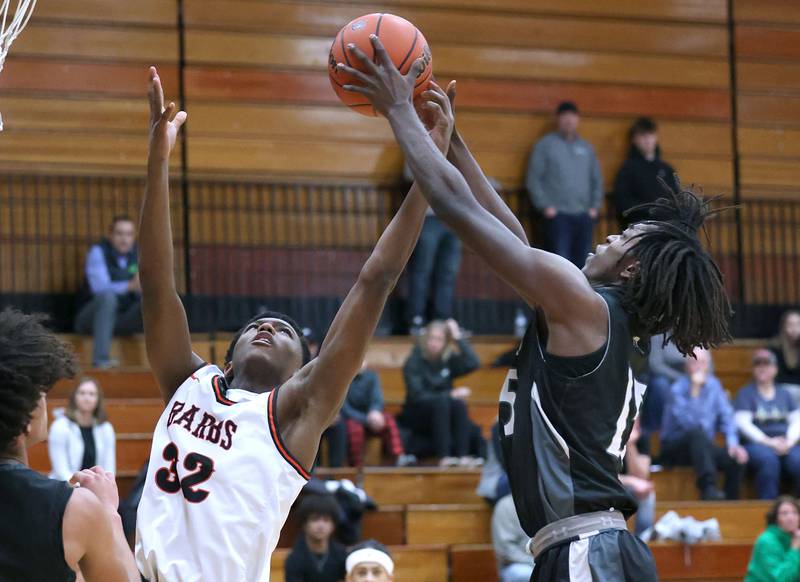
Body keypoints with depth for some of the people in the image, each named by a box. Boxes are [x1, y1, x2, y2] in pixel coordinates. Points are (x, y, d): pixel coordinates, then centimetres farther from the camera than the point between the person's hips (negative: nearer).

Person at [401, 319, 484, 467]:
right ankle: (443, 456, -42)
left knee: (459, 403, -28)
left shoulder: (448, 360, 3)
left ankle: (463, 455, -36)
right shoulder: (414, 363, -8)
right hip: (417, 418, -4)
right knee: (441, 402, -33)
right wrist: (450, 394, -21)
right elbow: (417, 396, -17)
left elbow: (473, 364, -14)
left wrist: (458, 337, -15)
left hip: (444, 416, 4)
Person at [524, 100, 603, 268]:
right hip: (557, 215, -5)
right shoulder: (546, 145, 4)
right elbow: (533, 179, -1)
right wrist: (545, 206, -10)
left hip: (584, 216, 5)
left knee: (582, 265, 4)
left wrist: (595, 206, 8)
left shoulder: (586, 147, 18)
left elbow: (597, 180, 21)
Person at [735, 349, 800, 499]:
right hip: (756, 443, -3)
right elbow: (743, 423, -2)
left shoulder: (783, 394, 22)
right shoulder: (745, 394, 10)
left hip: (785, 444, 3)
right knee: (768, 459, -37)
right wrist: (768, 442, -12)